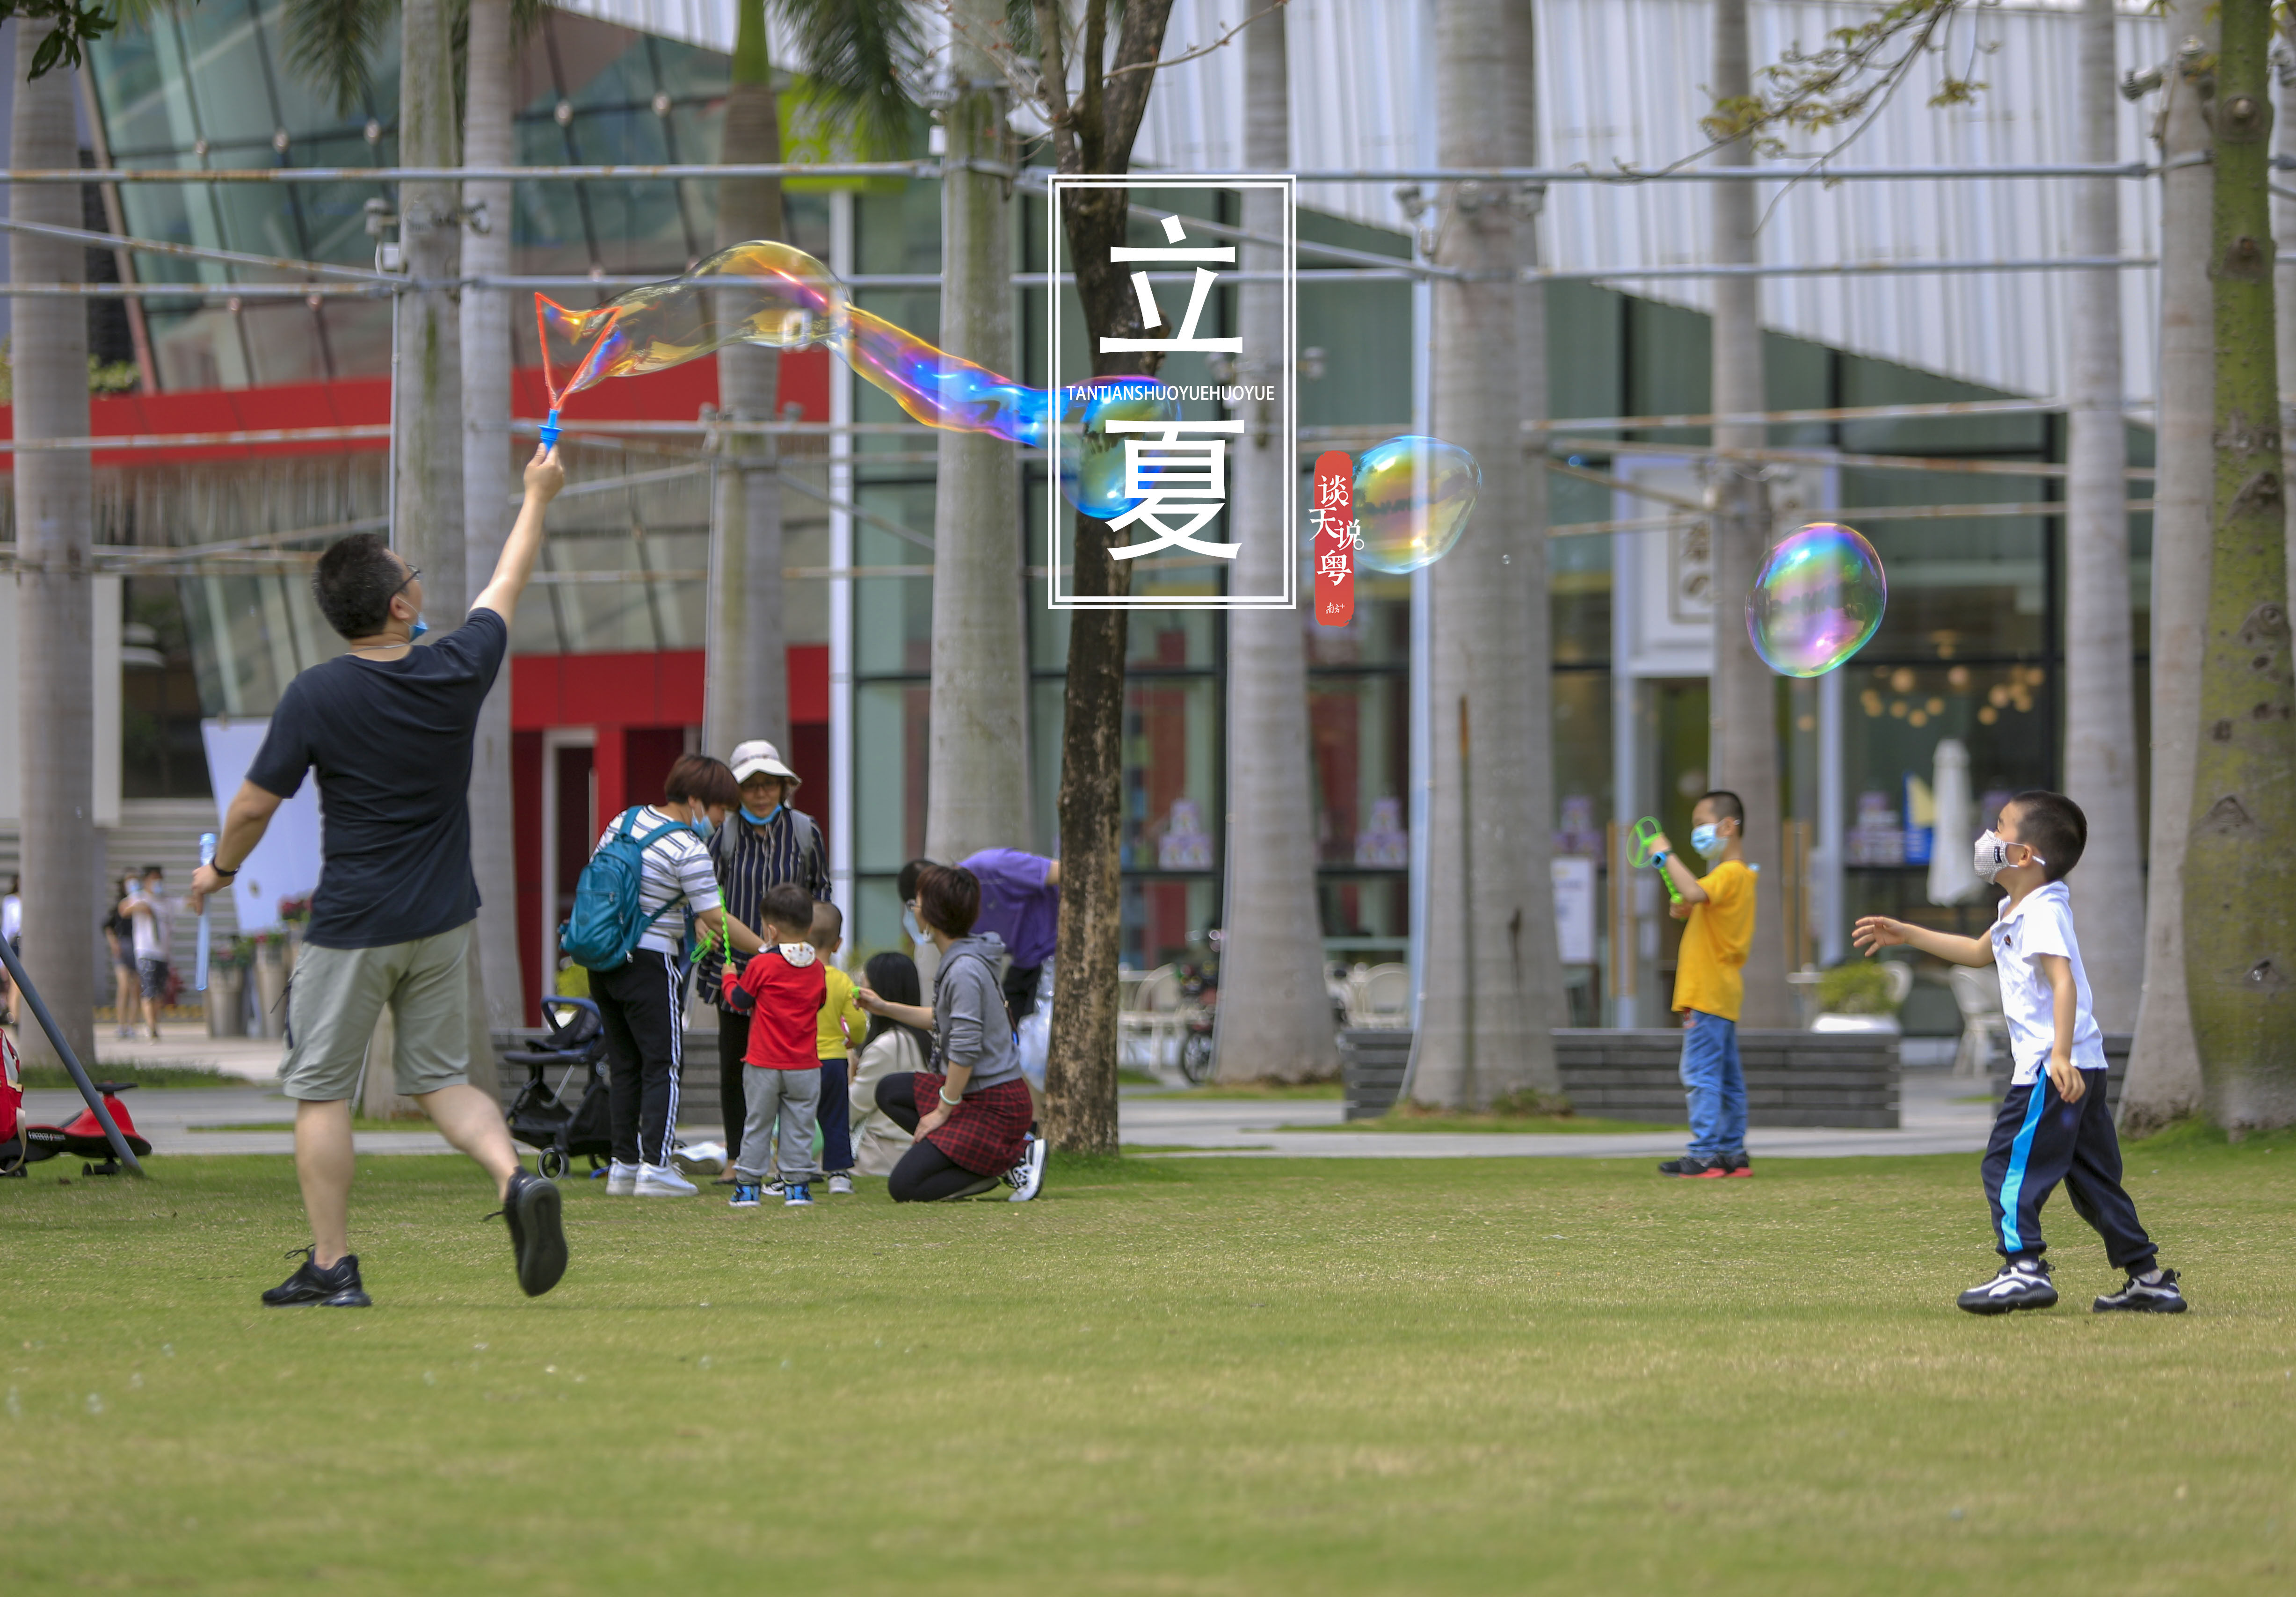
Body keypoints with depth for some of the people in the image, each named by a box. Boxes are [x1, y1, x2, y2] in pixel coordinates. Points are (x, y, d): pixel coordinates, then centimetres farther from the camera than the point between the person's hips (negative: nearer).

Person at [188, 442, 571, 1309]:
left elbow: (253, 806, -6)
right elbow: (505, 587, 16)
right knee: (440, 1079, 13)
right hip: (444, 920, 4)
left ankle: (331, 1265, 4)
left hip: (352, 926, -4)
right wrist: (537, 498, 32)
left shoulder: (315, 697, -14)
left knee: (320, 1089, 6)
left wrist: (220, 869, 14)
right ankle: (515, 1179, -13)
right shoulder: (458, 670, -4)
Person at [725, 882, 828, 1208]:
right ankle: (797, 1185, 4)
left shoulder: (761, 966, -11)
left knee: (757, 1125, 6)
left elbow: (739, 1001, -1)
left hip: (764, 1065, -2)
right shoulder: (816, 968, 1)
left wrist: (730, 979, 19)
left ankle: (748, 1186, 8)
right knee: (799, 1126, 7)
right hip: (805, 1065, 2)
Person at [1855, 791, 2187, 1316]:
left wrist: (2061, 1055, -37)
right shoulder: (2015, 911, 19)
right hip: (2083, 1071, 10)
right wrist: (1907, 935, 40)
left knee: (2009, 1164, -8)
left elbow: (2064, 981, -26)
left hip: (2050, 1069, -10)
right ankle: (2148, 1278, 12)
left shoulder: (2043, 912, -13)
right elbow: (1981, 952, 38)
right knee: (2093, 1177, 12)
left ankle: (2024, 1268, -14)